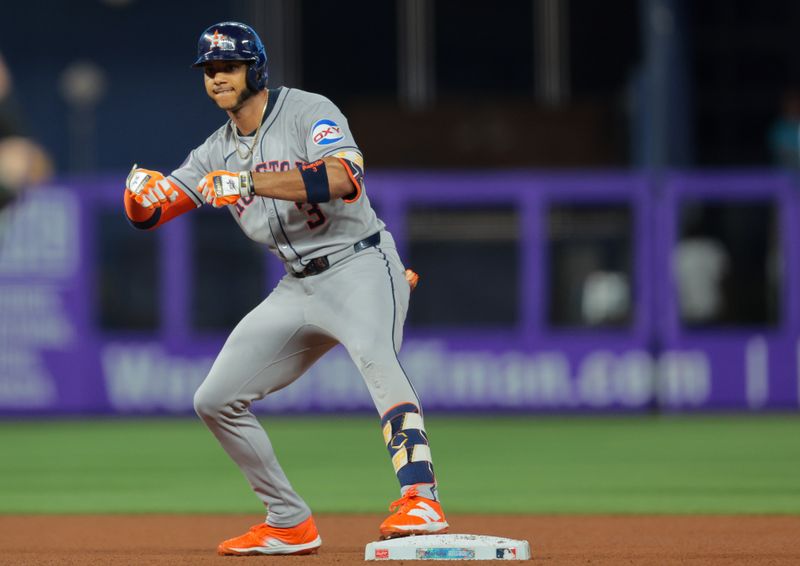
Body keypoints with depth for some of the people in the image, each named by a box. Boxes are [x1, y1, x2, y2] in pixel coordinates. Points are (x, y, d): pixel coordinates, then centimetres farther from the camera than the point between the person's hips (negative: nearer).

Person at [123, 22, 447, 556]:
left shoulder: (309, 111, -9)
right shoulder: (217, 152, 12)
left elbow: (343, 177, -28)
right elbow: (149, 212, 9)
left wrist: (249, 181, -34)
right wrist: (142, 194, -17)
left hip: (359, 266, -8)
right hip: (298, 287, 8)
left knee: (376, 357, -37)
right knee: (216, 400, 5)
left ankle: (421, 499, -51)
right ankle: (290, 524, 15)